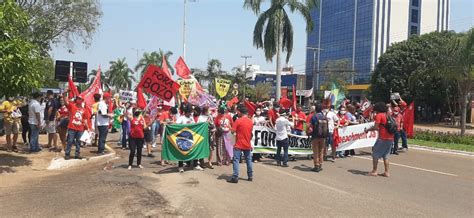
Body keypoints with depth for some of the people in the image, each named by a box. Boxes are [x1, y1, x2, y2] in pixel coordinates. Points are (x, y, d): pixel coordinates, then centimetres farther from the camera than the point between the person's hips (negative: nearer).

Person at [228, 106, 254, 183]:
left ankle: (235, 177, -8)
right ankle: (250, 176, 19)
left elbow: (233, 131, -12)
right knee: (249, 160, 14)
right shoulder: (251, 121, 6)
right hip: (247, 145, 5)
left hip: (239, 145, -5)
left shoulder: (238, 121, -12)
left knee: (236, 160, -4)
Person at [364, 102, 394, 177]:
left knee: (375, 154, 3)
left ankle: (374, 171, 4)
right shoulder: (387, 115, 15)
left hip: (383, 138, -7)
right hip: (390, 138, 7)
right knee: (386, 155, 14)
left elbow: (376, 127, -14)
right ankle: (386, 172, 13)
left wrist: (368, 130, 1)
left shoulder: (379, 115, -8)